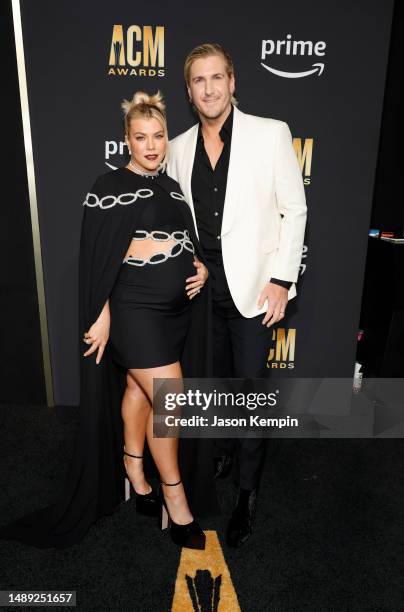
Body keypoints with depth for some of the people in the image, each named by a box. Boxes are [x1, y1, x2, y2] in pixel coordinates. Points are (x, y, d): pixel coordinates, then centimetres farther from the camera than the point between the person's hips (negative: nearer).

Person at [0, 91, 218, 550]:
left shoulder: (172, 187, 13)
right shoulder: (109, 188, -7)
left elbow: (188, 243, 20)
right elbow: (97, 259, -9)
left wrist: (201, 267, 0)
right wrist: (102, 317, -11)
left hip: (177, 308, 6)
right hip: (136, 311, -6)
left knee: (139, 390, 18)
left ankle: (133, 469, 37)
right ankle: (175, 497, 16)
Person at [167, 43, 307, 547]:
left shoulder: (271, 133, -5)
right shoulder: (179, 148, 6)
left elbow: (294, 210, -5)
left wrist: (282, 280, -11)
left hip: (252, 288, -3)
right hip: (203, 287, 4)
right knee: (219, 379, 19)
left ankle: (247, 491, 22)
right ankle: (227, 445, 44)